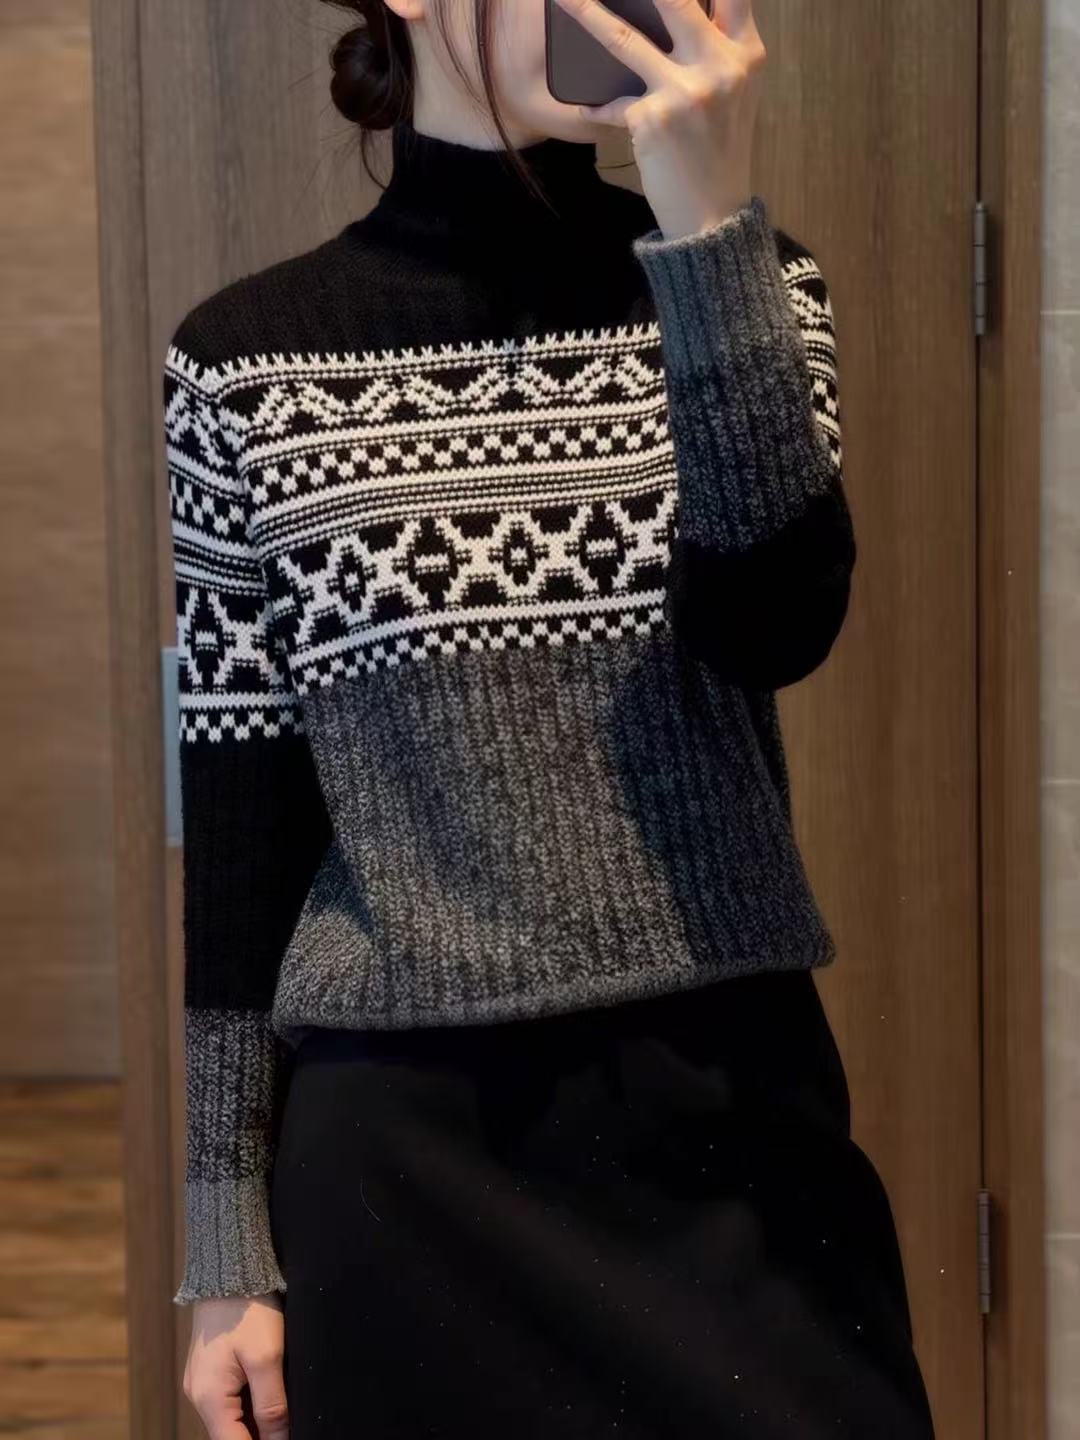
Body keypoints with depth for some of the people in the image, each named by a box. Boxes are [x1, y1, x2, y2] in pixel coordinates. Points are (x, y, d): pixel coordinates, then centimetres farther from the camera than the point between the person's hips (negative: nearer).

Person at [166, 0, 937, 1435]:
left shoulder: (744, 284, 3)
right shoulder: (255, 357, -1)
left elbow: (772, 625, -15)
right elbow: (240, 824, 1)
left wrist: (707, 217, -20)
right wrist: (227, 1250, 1)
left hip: (732, 1121, 1)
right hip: (408, 1153, -1)